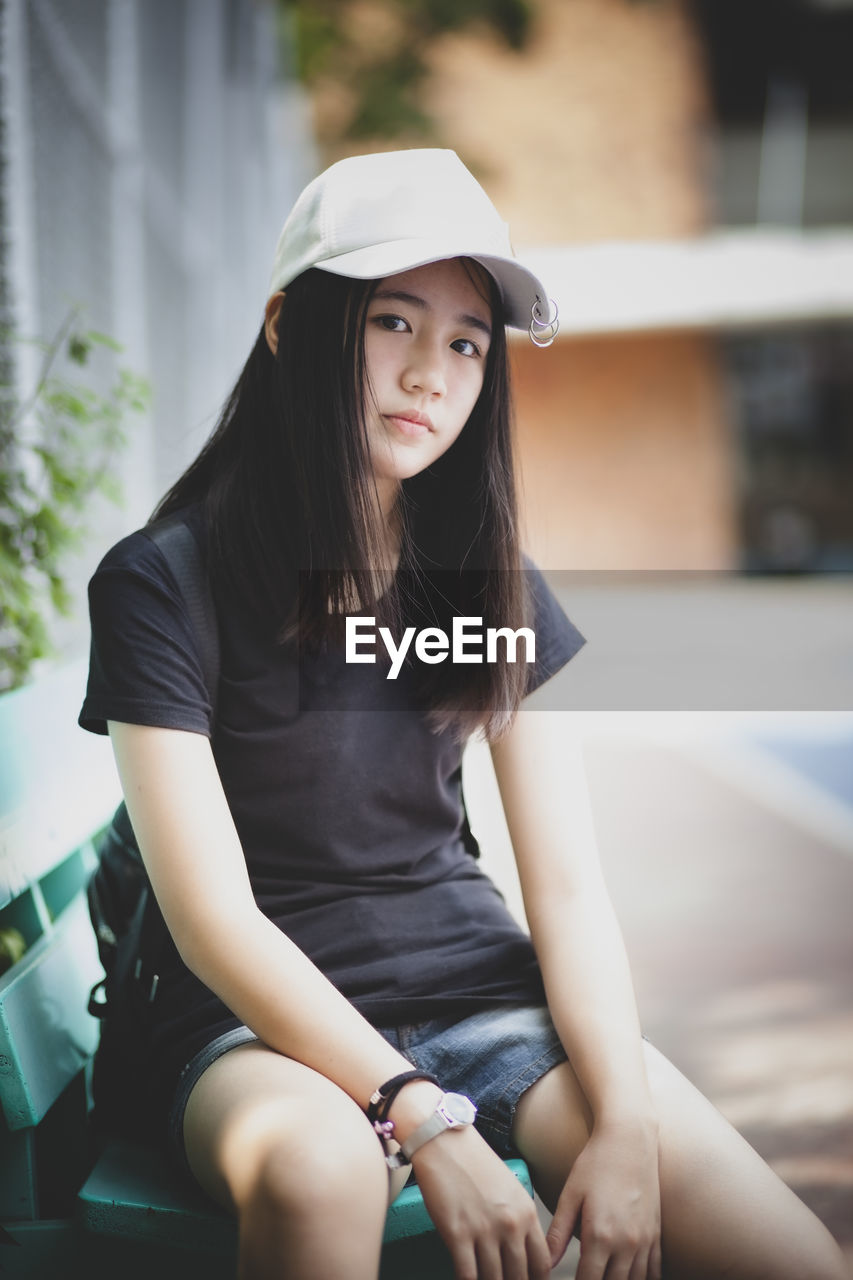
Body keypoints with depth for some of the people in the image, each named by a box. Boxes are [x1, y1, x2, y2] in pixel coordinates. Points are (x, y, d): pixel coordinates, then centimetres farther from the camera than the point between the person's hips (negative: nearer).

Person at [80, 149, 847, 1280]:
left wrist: (628, 1122, -16)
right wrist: (428, 1123, -23)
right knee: (318, 1166, -38)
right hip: (264, 1019, -3)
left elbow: (568, 886, 0)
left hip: (478, 985, 3)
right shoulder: (162, 584, -8)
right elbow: (214, 917, -14)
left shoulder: (493, 583, 5)